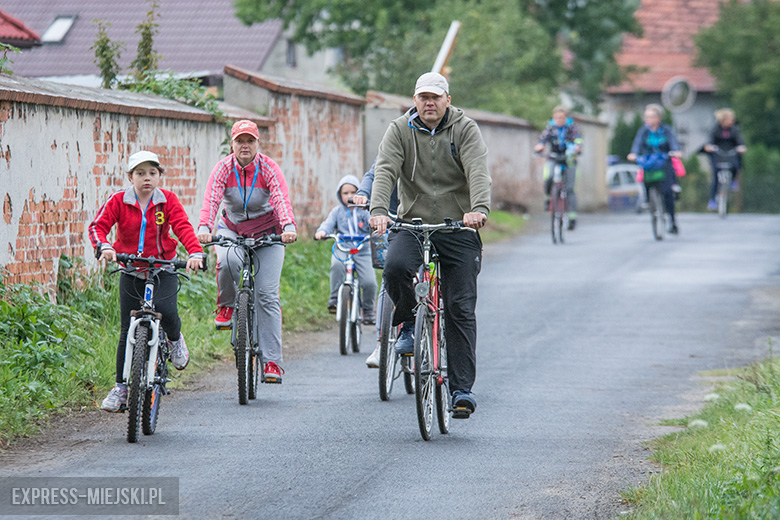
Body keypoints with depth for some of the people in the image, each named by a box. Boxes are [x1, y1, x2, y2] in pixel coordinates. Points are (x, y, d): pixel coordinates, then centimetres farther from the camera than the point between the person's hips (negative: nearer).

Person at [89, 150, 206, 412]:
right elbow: (98, 225, -15)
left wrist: (195, 252, -33)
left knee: (165, 310, -27)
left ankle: (175, 340, 10)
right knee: (128, 330, 0)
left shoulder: (168, 200, -4)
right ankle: (121, 387, 11)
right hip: (131, 271, 1)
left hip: (163, 268, -1)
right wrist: (104, 246, -37)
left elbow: (183, 227, -15)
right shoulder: (118, 201, -6)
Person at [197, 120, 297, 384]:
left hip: (267, 232, -1)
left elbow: (282, 199, -31)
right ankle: (226, 304, -3)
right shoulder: (223, 168, -12)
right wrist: (204, 228, -45)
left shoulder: (269, 168, -16)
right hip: (231, 229, 1)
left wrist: (289, 227, -50)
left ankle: (272, 362, -9)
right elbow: (211, 199, -26)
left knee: (267, 295, -10)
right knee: (228, 262, -35)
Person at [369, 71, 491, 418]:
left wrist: (478, 209, -35)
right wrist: (379, 211, -28)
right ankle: (408, 324, -1)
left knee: (460, 309, -5)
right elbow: (385, 171, -10)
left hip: (458, 229, -1)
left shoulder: (465, 130, -1)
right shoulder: (400, 131, 3)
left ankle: (462, 388, -2)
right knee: (395, 266, -31)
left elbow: (478, 171, -16)